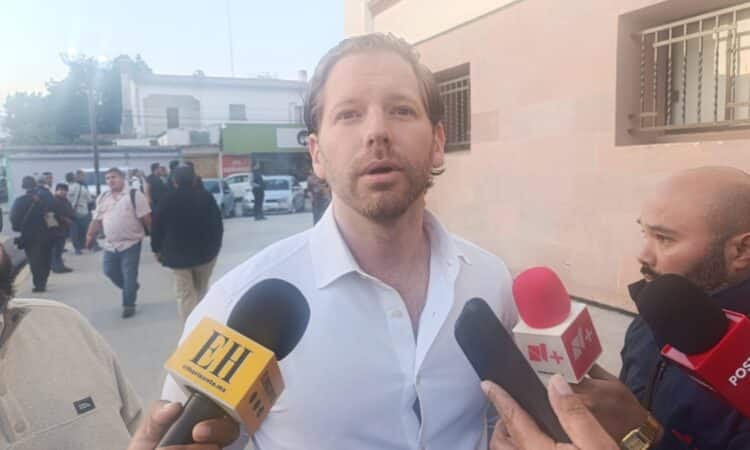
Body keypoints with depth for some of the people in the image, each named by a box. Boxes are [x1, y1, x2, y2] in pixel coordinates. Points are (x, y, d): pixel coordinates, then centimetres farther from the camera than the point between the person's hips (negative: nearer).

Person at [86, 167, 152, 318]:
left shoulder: (134, 195, -8)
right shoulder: (102, 198, 10)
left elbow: (146, 218, -10)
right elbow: (97, 220, 15)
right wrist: (90, 235, 10)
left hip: (131, 243, -6)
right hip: (110, 245, 6)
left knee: (129, 276, -1)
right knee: (109, 271, 11)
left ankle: (128, 305, 13)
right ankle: (131, 289, 35)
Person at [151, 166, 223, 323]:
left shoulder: (166, 200, -4)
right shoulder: (206, 197, -2)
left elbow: (157, 228, 0)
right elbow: (218, 224, 1)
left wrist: (157, 249, 13)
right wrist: (215, 245, 13)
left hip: (178, 254, -1)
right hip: (205, 251, 1)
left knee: (185, 295, 4)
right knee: (201, 289, 19)